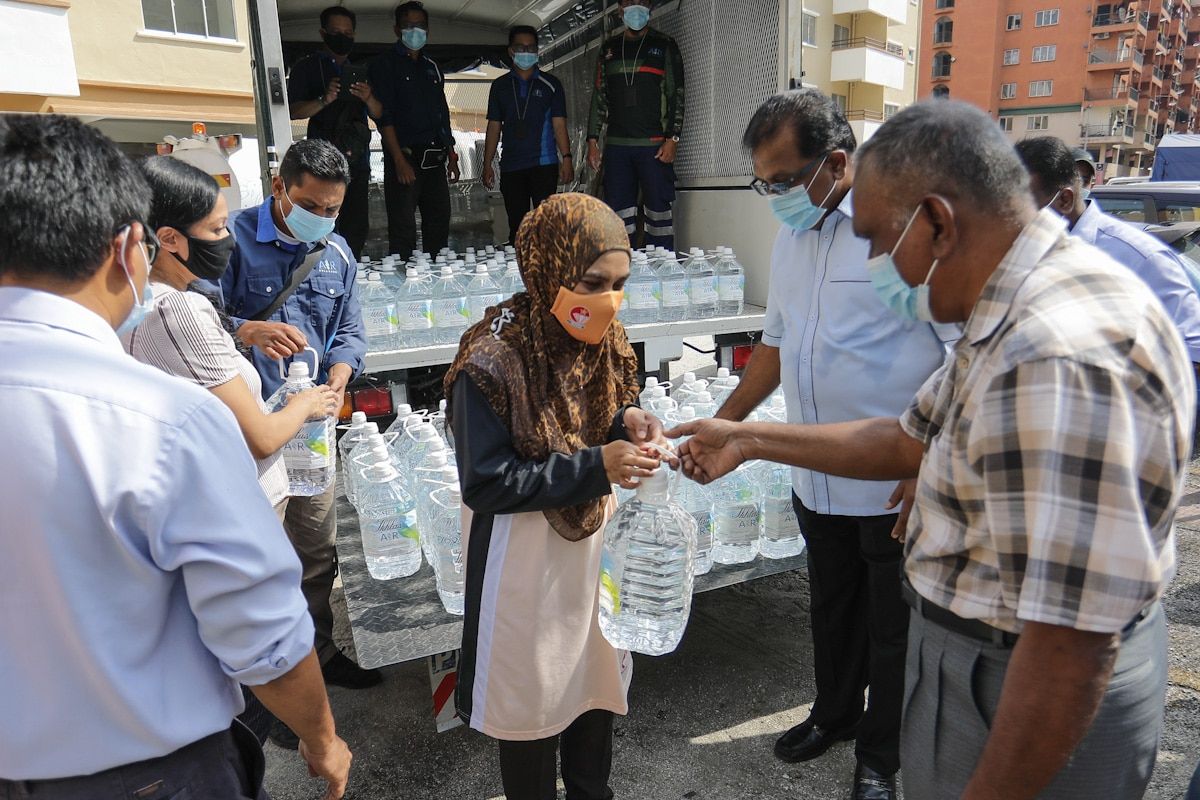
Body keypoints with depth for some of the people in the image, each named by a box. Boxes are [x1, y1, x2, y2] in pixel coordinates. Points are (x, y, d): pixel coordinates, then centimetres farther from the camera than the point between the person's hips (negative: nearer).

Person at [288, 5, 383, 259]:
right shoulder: (307, 67, 7)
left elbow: (378, 114, 15)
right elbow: (294, 111, -2)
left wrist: (368, 98, -7)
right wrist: (324, 100, -19)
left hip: (358, 160, 5)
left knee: (357, 229, 2)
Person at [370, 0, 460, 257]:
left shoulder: (432, 67, 19)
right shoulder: (385, 63, 0)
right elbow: (384, 115, -9)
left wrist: (451, 155, 15)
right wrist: (399, 160, -18)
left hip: (435, 158, 6)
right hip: (405, 156, -6)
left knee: (439, 224, 7)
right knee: (403, 229, -8)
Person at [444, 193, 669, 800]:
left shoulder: (602, 340, -5)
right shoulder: (493, 362, -25)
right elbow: (485, 484, -23)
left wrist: (626, 423, -14)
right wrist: (596, 466, -28)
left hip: (596, 540, 6)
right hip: (525, 558, -6)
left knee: (597, 677, 23)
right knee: (531, 695, 14)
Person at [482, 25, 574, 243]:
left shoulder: (550, 84, 8)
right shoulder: (500, 86, 13)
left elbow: (559, 125, 3)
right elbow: (494, 127, 14)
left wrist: (566, 159, -9)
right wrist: (487, 164, 8)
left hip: (544, 165, -2)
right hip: (511, 167, 2)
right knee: (516, 227, 4)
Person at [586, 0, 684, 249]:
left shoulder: (664, 45, 8)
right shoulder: (609, 49, 17)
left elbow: (676, 96, 2)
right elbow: (599, 98, 16)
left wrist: (672, 139, -9)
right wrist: (592, 141, 7)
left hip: (654, 145, -3)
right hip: (616, 145, 3)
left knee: (659, 209, -6)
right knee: (618, 213, 2)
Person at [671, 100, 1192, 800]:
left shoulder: (1061, 361, -33)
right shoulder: (1013, 316, 1)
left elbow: (1071, 649, -32)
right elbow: (912, 440, 10)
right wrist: (748, 440, 11)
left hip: (1034, 714, -9)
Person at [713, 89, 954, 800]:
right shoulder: (792, 236, 8)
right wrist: (722, 427, 15)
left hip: (899, 485, -6)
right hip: (817, 477, 7)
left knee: (892, 625, 12)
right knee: (832, 608, 23)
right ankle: (835, 714, 46)